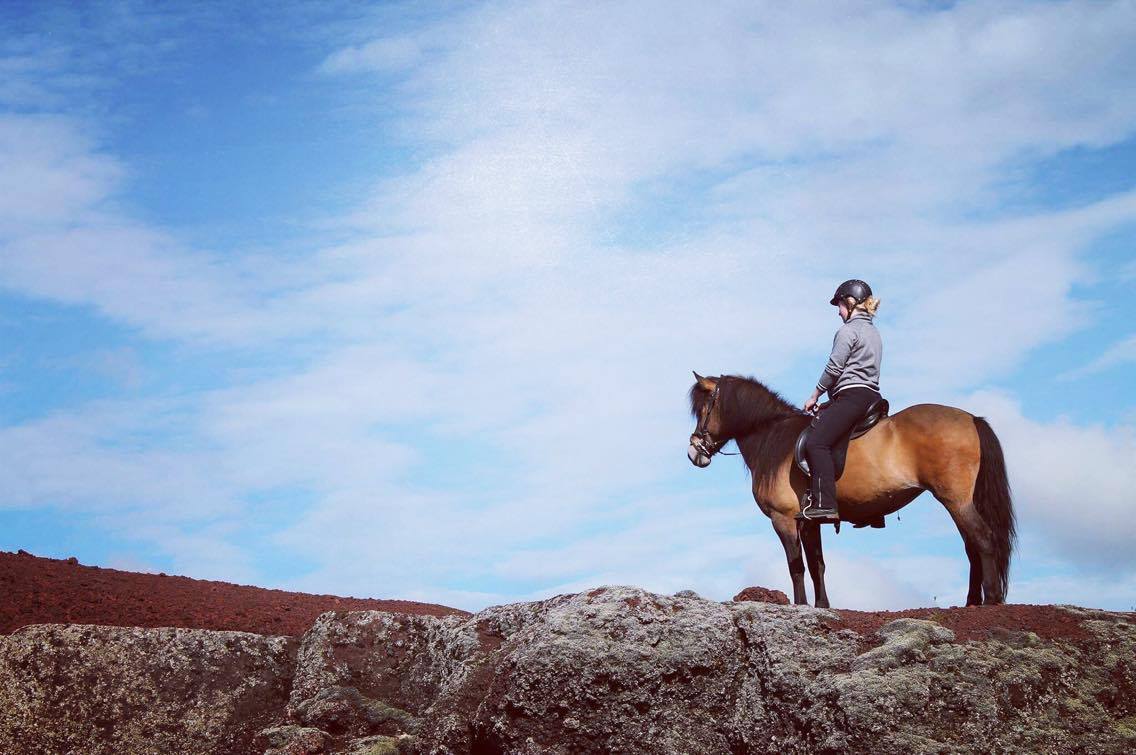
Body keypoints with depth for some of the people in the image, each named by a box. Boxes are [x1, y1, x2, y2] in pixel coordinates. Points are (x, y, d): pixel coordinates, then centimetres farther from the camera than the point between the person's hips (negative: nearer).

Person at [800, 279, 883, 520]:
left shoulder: (848, 330, -5)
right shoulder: (874, 332, 24)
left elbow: (833, 369, -9)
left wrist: (815, 396, 3)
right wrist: (828, 394, 24)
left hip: (851, 395, -10)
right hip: (873, 396, 10)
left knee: (817, 443, -20)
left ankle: (824, 504, -34)